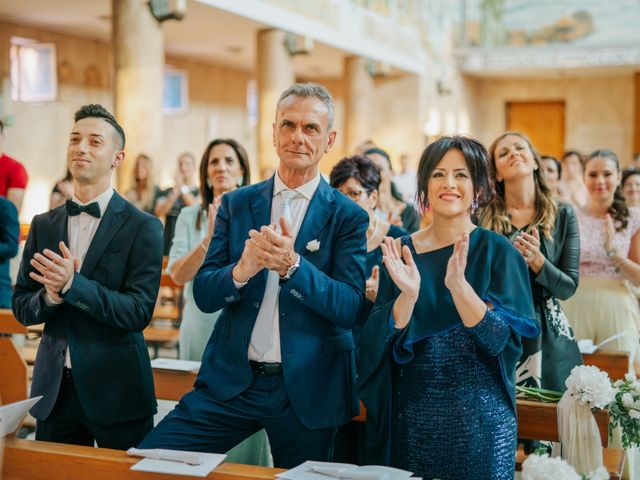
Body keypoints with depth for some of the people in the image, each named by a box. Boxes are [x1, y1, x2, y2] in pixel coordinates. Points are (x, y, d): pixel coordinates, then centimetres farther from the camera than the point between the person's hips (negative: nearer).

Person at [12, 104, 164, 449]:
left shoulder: (143, 227, -7)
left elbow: (139, 312, -15)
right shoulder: (44, 225, 8)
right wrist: (50, 295, -14)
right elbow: (20, 307, 8)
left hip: (116, 391, -4)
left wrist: (72, 284, -25)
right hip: (53, 389, 4)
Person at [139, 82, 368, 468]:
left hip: (306, 389, -1)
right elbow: (203, 295, -1)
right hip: (231, 380, 2)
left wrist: (292, 265, -28)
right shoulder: (236, 204, 4)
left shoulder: (349, 216, -3)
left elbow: (350, 309, -12)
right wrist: (241, 270, -23)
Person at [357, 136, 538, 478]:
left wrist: (457, 284, -28)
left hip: (478, 415, -2)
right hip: (411, 415, 2)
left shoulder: (496, 251, -5)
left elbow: (500, 340, -15)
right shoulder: (401, 251, 1)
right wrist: (408, 294, -22)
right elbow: (384, 342, -4)